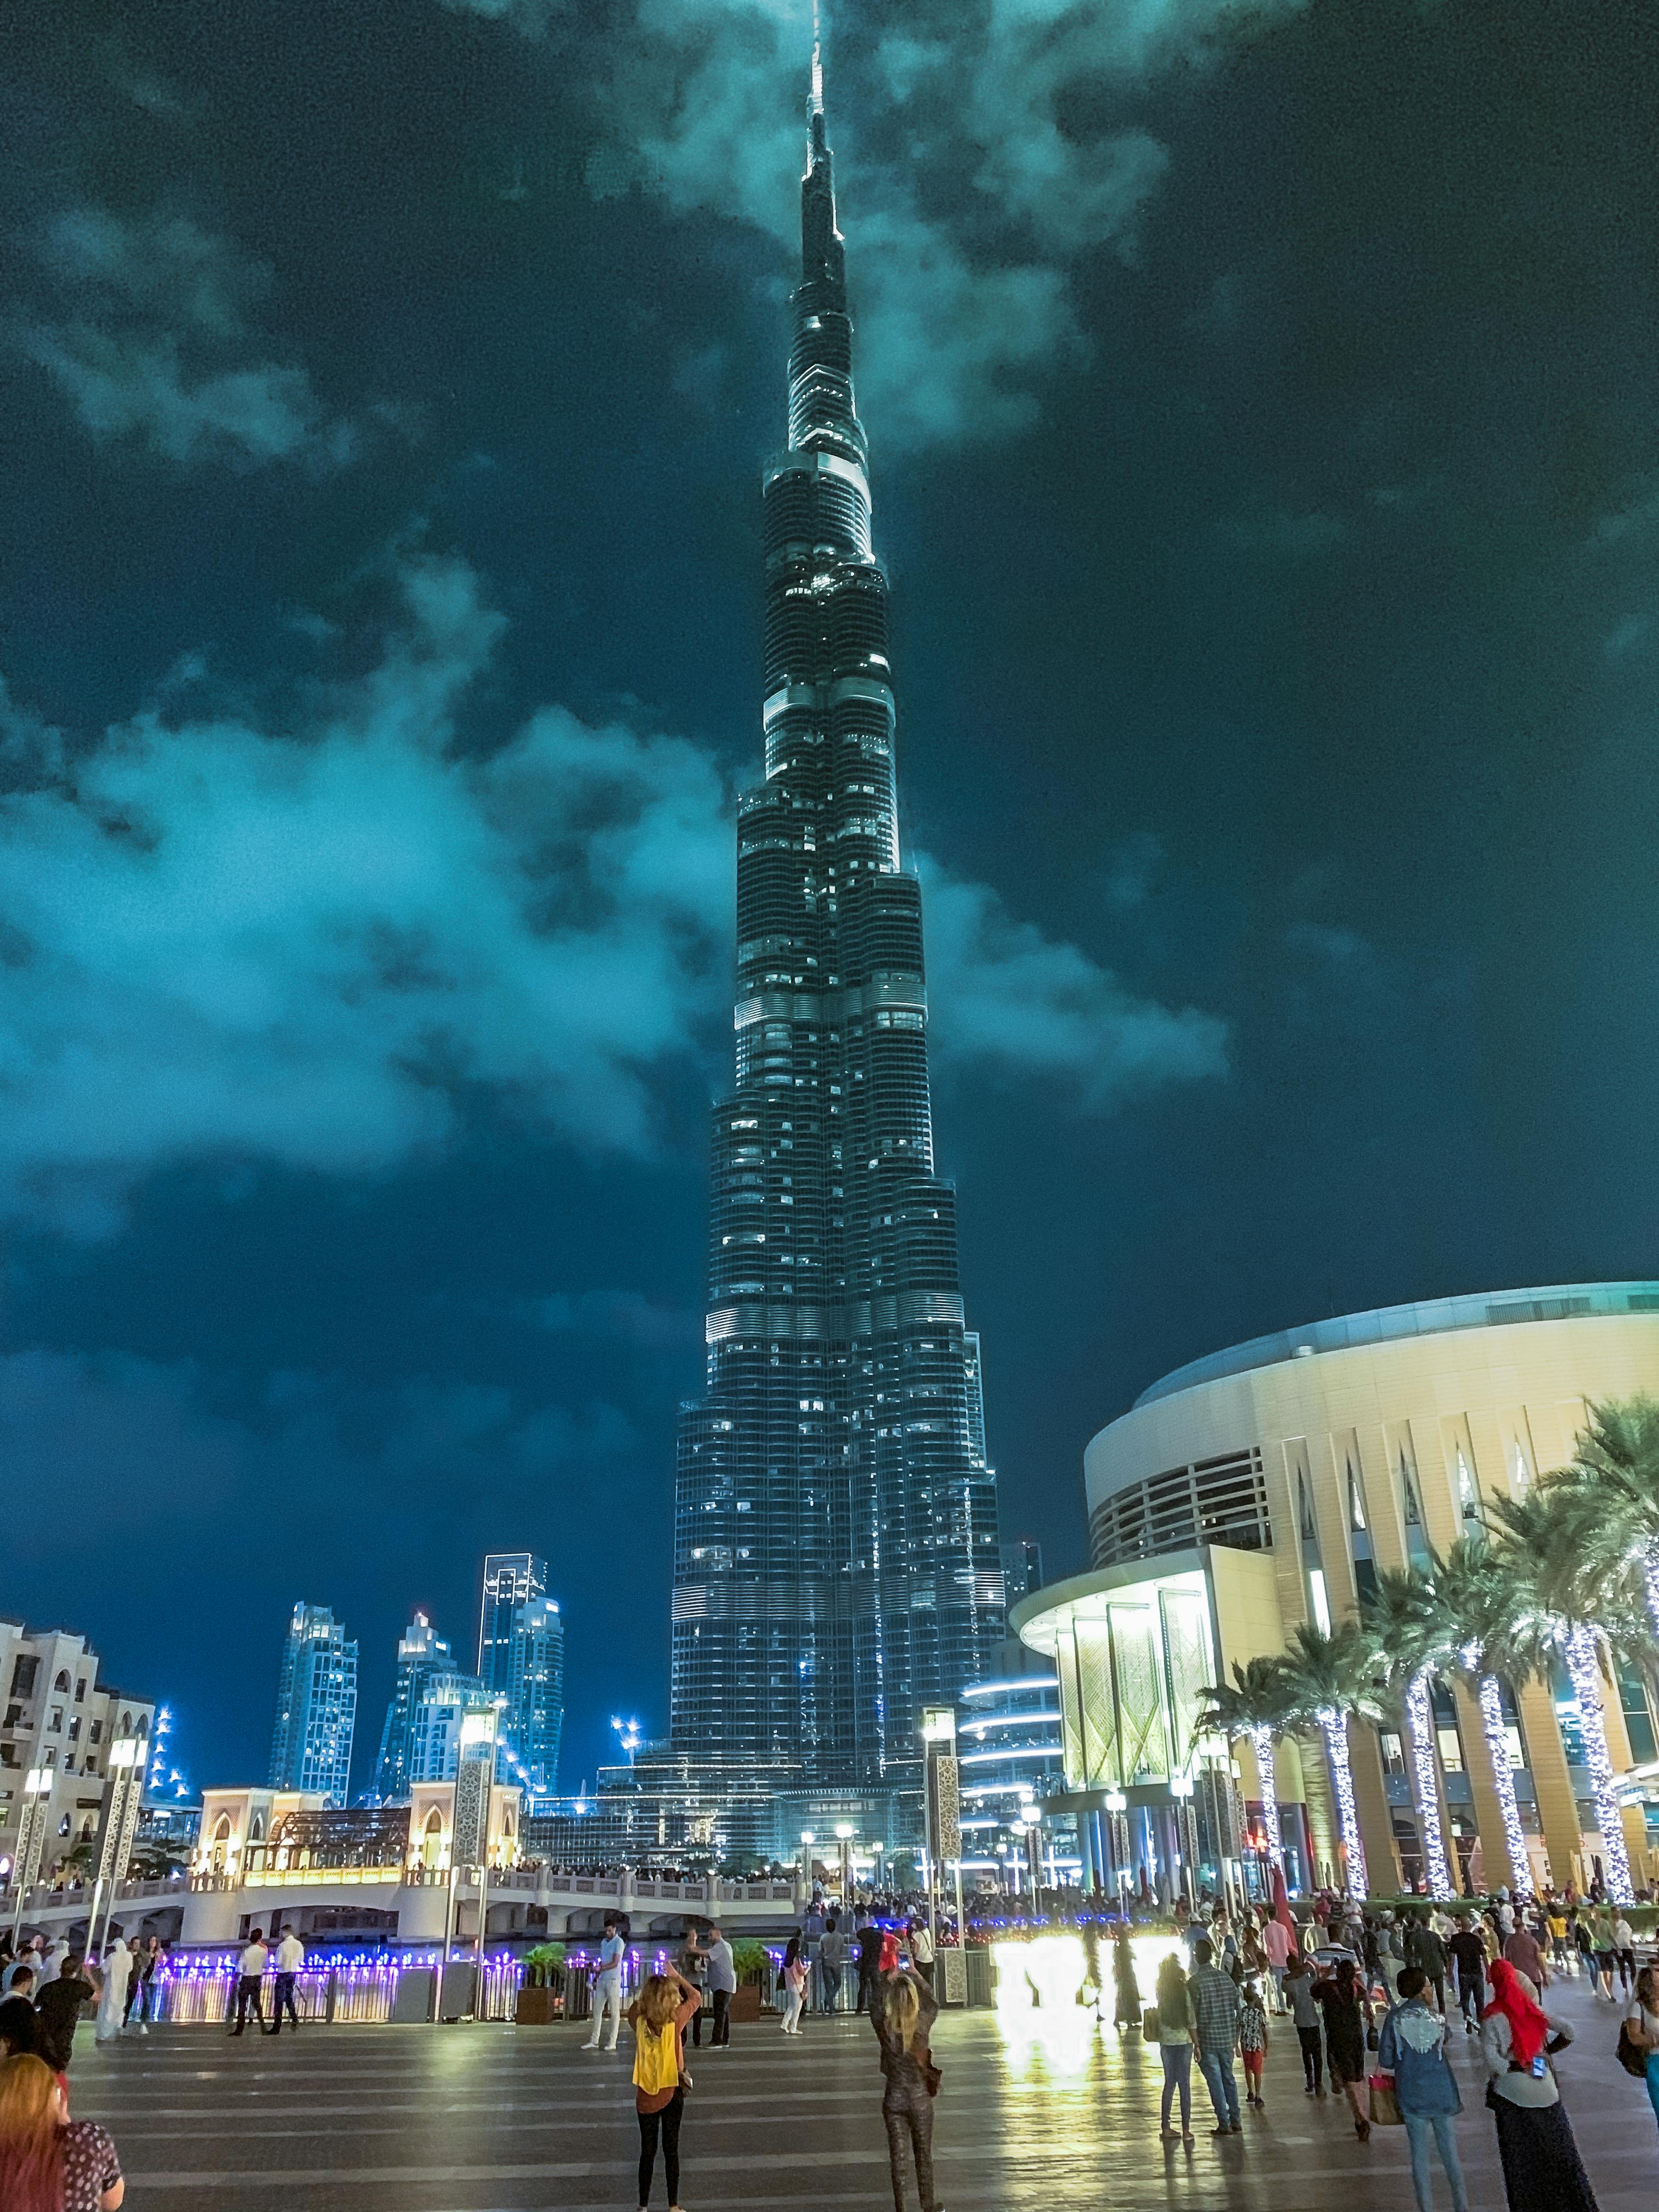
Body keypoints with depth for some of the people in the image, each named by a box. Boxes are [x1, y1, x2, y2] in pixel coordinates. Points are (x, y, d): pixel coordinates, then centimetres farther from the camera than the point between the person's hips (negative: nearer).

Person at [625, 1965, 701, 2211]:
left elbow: (634, 2006, 12)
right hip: (672, 2093, -1)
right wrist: (676, 1976, 6)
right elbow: (696, 1997, 0)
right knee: (671, 2150, 11)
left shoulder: (638, 2021, -13)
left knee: (648, 2151, 12)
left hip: (646, 2096, 1)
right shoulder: (676, 2020, -17)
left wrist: (651, 1987, 8)